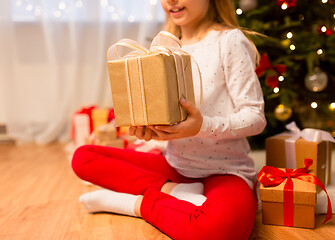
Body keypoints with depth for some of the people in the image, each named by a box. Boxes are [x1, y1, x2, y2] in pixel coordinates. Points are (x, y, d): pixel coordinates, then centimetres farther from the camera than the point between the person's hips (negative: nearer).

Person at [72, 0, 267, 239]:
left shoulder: (229, 40, -9)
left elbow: (255, 116, -12)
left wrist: (204, 125, -29)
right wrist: (147, 128, -12)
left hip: (224, 171, -6)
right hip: (175, 166, 7)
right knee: (83, 157, -2)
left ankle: (139, 203, -15)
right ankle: (173, 191, -13)